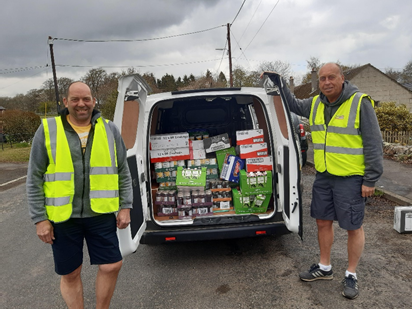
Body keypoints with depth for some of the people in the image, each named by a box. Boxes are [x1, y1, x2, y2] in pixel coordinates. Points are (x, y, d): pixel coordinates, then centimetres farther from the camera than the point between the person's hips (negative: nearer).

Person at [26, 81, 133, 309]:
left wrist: (125, 206, 1)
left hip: (101, 215, 1)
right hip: (63, 217, -1)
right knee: (70, 274, 12)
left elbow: (123, 173, 6)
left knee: (111, 266, 5)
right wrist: (39, 219, -4)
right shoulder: (47, 131, -1)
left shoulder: (109, 130, 3)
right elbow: (34, 179, 0)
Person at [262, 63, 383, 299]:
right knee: (323, 222, 15)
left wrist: (371, 180, -13)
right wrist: (279, 82, 14)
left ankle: (351, 275, 26)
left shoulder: (360, 103, -13)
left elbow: (373, 143, -12)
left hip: (350, 178, -6)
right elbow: (294, 105, 25)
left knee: (354, 227, 6)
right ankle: (325, 268, 34)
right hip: (323, 176, 6)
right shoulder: (315, 104, 5)